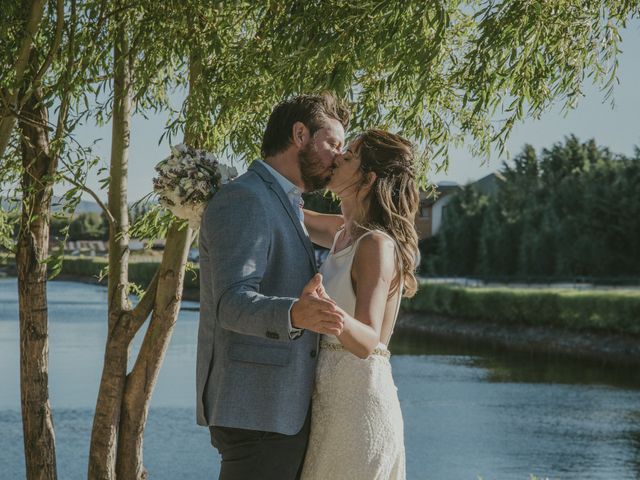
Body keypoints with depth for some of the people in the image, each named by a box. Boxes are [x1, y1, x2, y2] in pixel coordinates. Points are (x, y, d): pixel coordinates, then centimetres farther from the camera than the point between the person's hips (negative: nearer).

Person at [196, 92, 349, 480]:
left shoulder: (281, 206, 20)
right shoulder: (242, 201, -12)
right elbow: (233, 304, -25)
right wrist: (296, 314, -44)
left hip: (282, 409, 10)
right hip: (255, 410, -10)